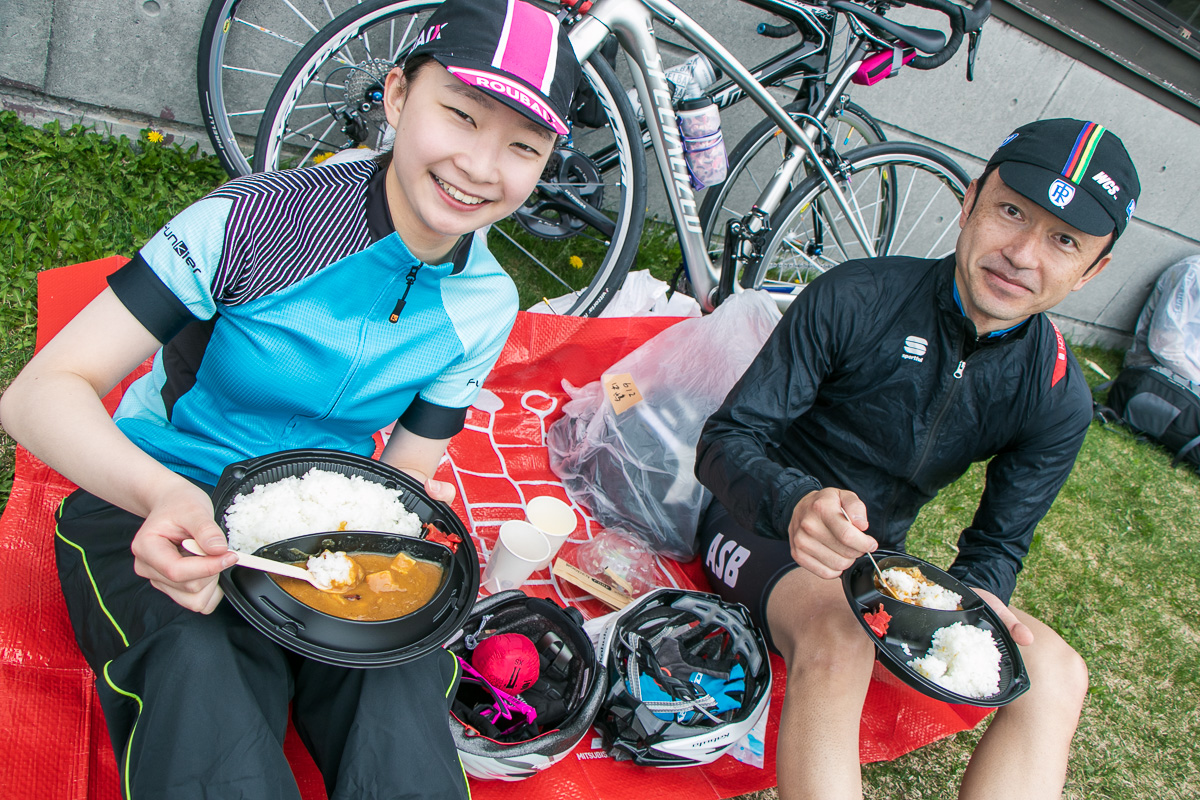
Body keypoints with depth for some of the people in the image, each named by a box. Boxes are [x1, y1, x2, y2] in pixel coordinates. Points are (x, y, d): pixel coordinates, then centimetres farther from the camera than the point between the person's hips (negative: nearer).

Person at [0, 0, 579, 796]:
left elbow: (406, 471, 3)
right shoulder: (255, 222, -18)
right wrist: (166, 496, -38)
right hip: (153, 506, -2)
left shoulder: (484, 305, -4)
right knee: (199, 669, -35)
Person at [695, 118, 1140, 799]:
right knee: (838, 640, -36)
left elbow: (997, 544, 2)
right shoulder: (857, 298, -17)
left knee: (1056, 671, -18)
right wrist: (794, 503, -40)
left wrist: (975, 600, -23)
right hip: (765, 523, -4)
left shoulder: (1060, 399, -5)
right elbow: (725, 441, -17)